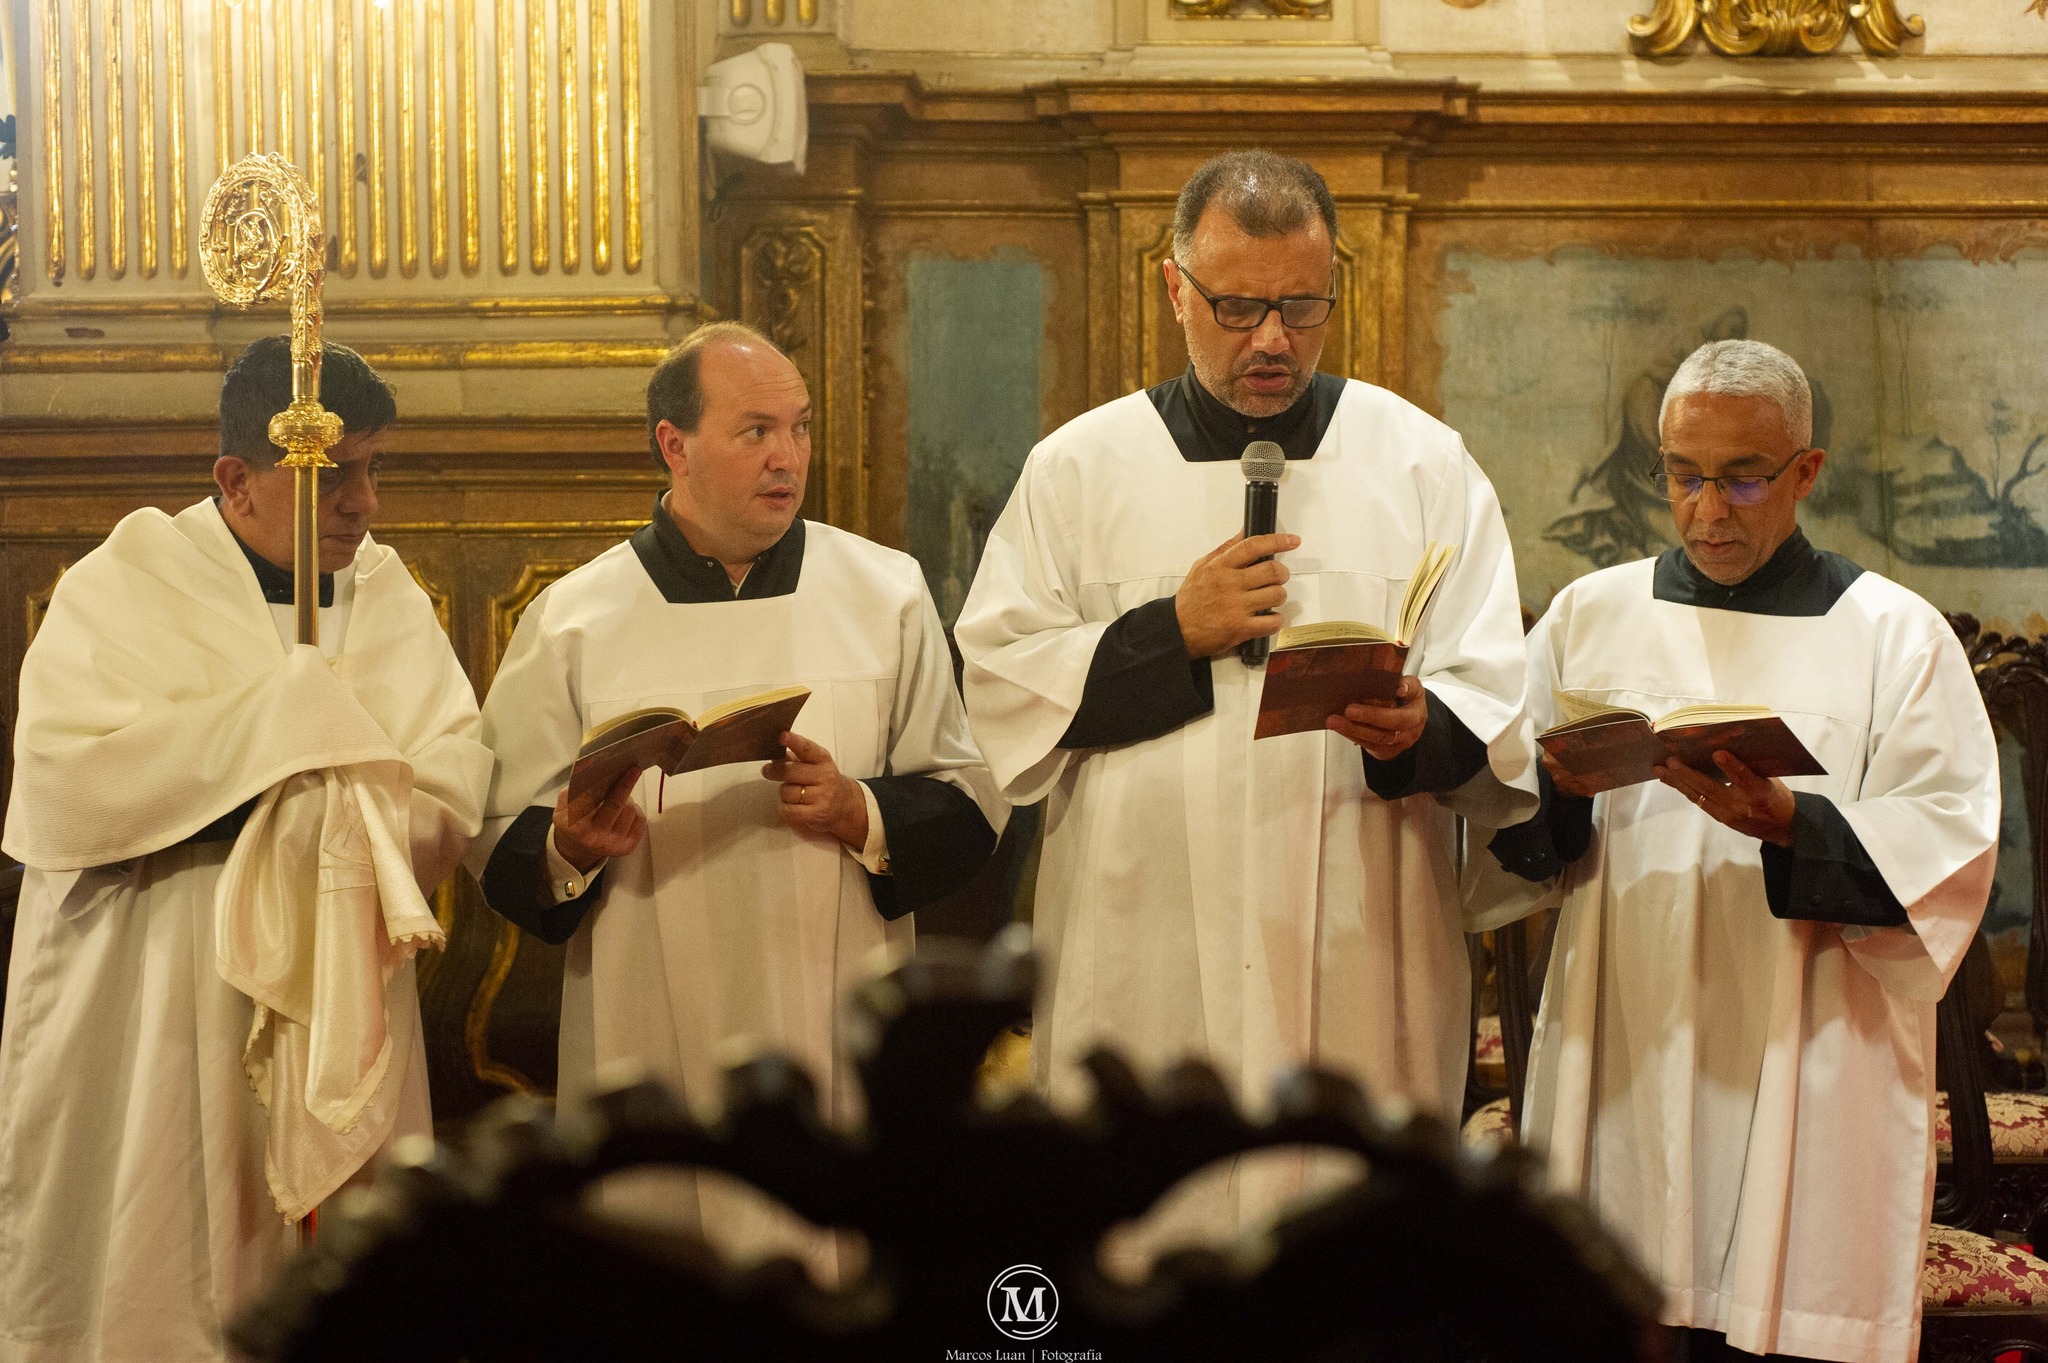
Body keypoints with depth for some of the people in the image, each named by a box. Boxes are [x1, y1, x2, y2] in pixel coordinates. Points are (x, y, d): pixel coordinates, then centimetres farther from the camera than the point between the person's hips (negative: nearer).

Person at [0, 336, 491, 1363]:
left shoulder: (392, 602, 10)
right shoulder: (125, 588, -2)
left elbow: (451, 802, 1)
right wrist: (275, 724, -15)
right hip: (147, 1032, -3)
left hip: (338, 1019, 4)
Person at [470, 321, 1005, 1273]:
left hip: (840, 1043, 1)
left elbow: (968, 807, 5)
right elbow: (502, 848, 4)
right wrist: (569, 849, -17)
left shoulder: (885, 595, 5)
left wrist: (859, 816, -13)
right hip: (650, 1047, 0)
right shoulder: (572, 623, 2)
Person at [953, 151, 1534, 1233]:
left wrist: (1421, 730, -20)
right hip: (1145, 972, 0)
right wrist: (1172, 632, -8)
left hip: (1362, 975, 0)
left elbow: (1496, 702, 2)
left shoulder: (1422, 462, 8)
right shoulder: (1079, 469, 8)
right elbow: (996, 688, 2)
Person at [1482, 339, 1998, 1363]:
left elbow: (1950, 854, -6)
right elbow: (1508, 835, 9)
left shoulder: (1896, 635, 3)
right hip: (1619, 1064, 2)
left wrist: (1791, 824, -21)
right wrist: (1559, 790, -13)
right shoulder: (1589, 615, 11)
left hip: (1806, 1085, -2)